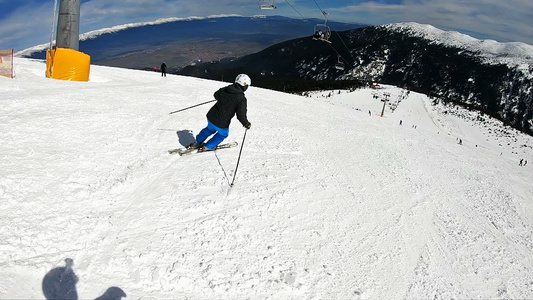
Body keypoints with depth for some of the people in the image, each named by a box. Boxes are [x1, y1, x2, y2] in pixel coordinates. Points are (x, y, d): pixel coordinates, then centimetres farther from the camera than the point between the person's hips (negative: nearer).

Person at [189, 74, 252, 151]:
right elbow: (241, 115, -23)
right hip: (221, 124, -5)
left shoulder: (224, 90, -3)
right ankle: (207, 147, 34)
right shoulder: (242, 99, -21)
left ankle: (197, 142, 48)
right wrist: (247, 124, -6)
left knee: (210, 129, 36)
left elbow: (216, 95, 19)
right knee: (223, 134, 28)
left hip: (211, 116, 5)